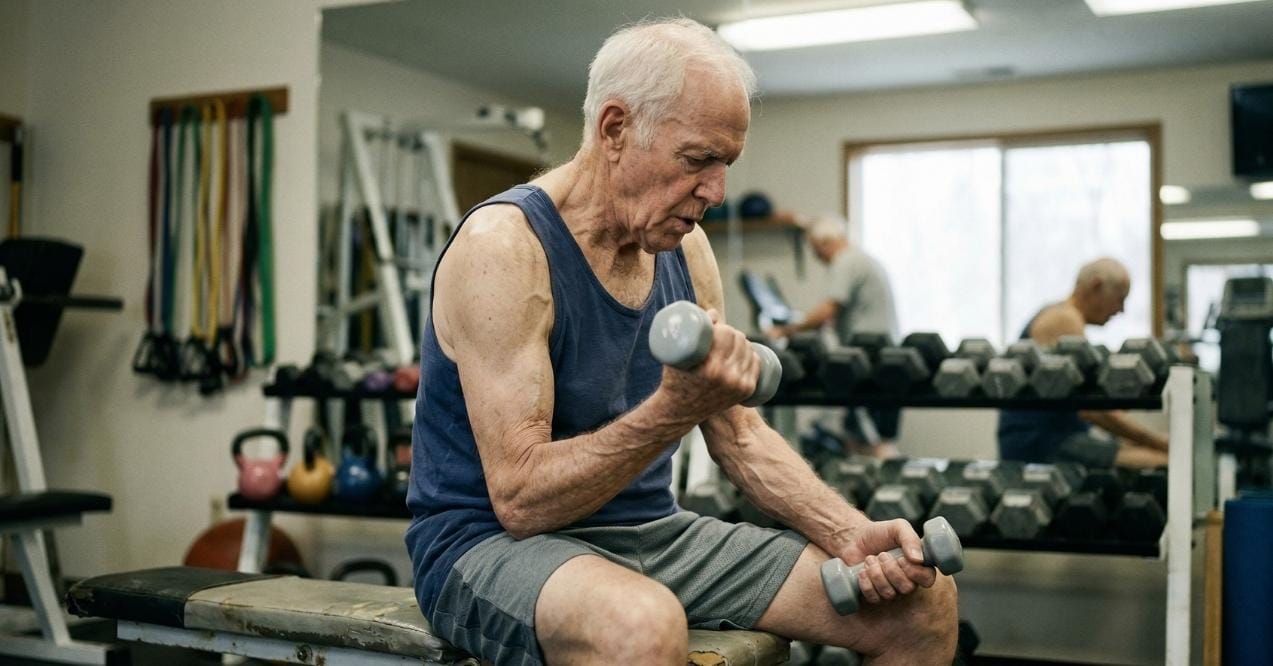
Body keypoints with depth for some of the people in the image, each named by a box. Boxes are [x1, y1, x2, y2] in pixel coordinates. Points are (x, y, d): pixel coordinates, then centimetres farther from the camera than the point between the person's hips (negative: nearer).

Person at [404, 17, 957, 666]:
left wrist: (851, 533, -5)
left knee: (924, 601, -2)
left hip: (651, 534, 7)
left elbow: (740, 436, 9)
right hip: (493, 543, -6)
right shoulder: (501, 245, -18)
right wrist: (676, 407, -34)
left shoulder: (685, 248, 4)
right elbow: (519, 498, -23)